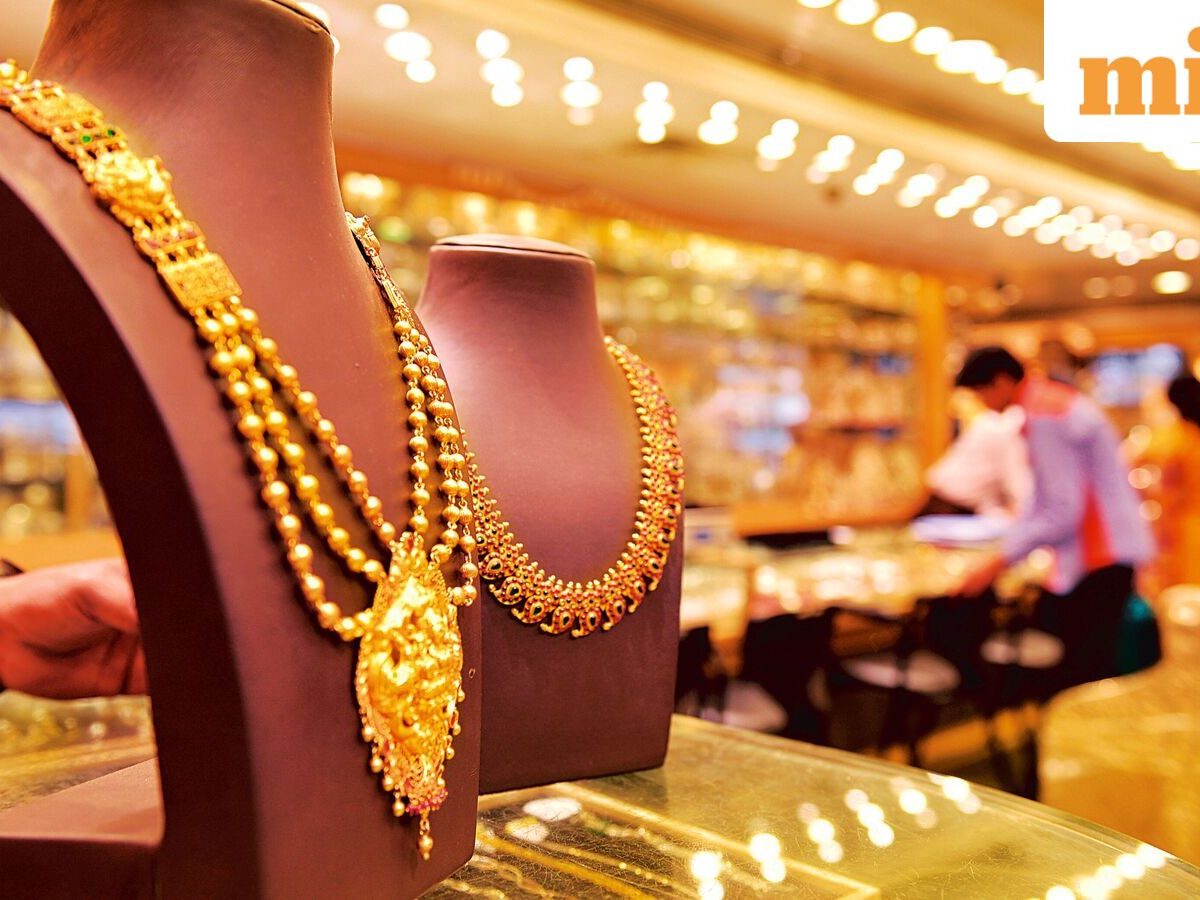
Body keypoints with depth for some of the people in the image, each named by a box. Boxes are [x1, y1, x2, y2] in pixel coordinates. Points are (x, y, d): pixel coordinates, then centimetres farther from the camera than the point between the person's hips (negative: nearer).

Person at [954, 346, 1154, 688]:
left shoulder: (1044, 417, -20)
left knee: (1086, 674, -3)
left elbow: (1062, 513, -23)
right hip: (1091, 550, 10)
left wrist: (997, 564, -18)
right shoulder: (1049, 401, 11)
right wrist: (1008, 543, 13)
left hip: (1100, 557, -10)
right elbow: (1045, 496, 16)